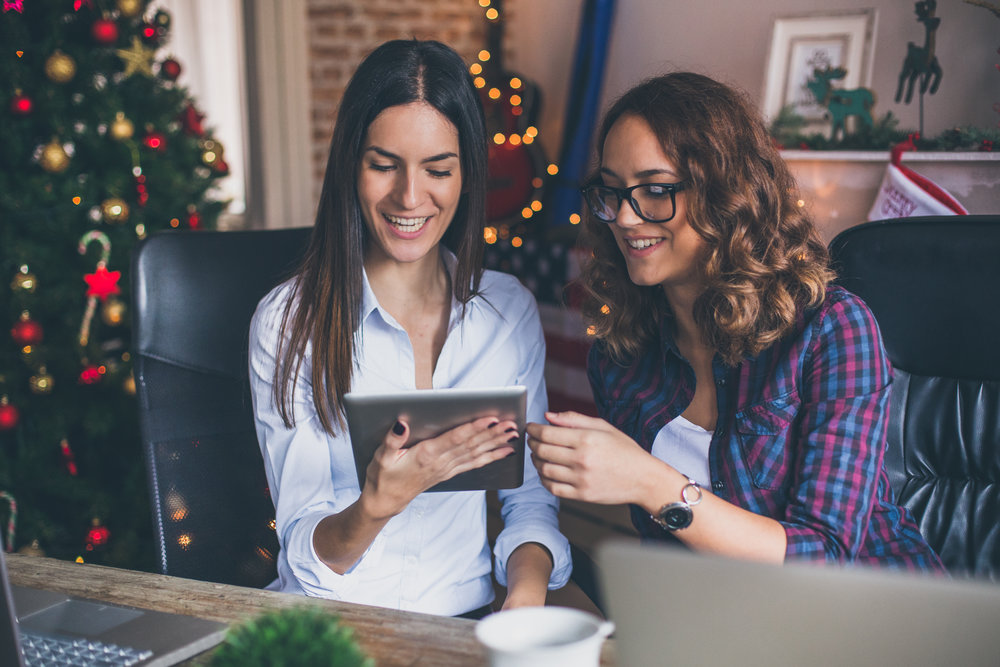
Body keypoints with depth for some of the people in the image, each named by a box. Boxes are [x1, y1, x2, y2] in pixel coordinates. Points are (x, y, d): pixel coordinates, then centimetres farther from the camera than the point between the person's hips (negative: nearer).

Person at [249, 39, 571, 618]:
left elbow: (530, 498, 6)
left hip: (472, 622, 2)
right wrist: (378, 503, -28)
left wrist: (527, 591, -15)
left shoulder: (511, 310, 5)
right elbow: (306, 554, -7)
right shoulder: (289, 322, -5)